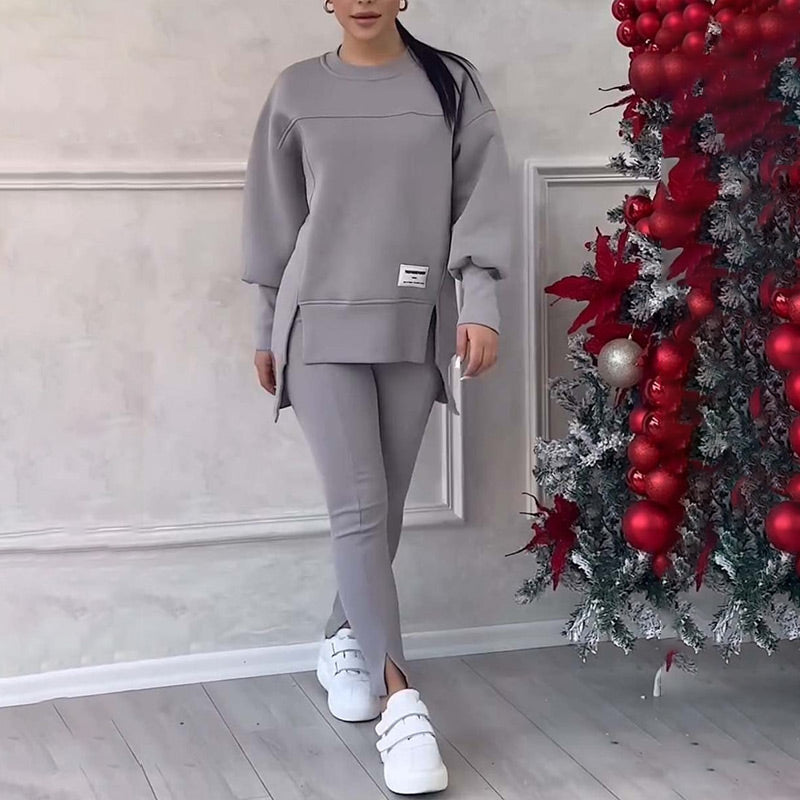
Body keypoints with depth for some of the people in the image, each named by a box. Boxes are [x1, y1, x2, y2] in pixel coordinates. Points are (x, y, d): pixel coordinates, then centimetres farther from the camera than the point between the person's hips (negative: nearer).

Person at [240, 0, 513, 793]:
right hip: (322, 324, -1)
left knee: (386, 506, 9)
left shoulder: (451, 83, 3)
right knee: (358, 506, -10)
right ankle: (399, 698, -8)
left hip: (416, 327, 1)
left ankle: (344, 639, 33)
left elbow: (481, 198, 1)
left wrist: (480, 304, -8)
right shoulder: (296, 91, 4)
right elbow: (273, 218, 9)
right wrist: (266, 328, 10)